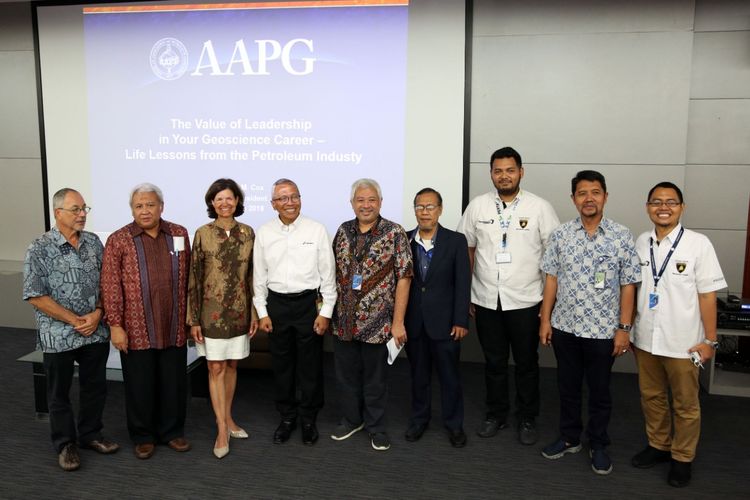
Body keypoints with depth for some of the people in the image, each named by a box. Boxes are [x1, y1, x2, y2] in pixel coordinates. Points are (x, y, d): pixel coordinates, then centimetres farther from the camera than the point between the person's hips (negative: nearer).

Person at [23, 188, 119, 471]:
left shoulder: (94, 242, 3)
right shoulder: (40, 249, -10)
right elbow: (35, 296, -13)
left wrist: (97, 314, -9)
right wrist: (76, 321, -14)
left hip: (96, 333, 4)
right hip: (59, 337, -4)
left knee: (96, 387, 15)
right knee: (59, 394, 11)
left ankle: (90, 434, 34)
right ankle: (65, 445, 28)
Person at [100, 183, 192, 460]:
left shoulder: (179, 234, 5)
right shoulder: (118, 240, -4)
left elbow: (187, 278, 9)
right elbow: (110, 286, -6)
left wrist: (190, 316, 8)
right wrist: (115, 325, -10)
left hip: (174, 328, 3)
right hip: (136, 330, -2)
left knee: (174, 383, 13)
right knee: (140, 386, 11)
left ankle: (172, 431, 31)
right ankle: (143, 436, 29)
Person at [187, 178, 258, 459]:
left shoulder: (247, 233, 2)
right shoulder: (202, 234, -6)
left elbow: (252, 275, 6)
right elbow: (194, 278, -5)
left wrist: (254, 312, 4)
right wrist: (194, 319, -6)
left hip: (239, 310, 3)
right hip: (212, 311, -3)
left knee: (231, 366, 13)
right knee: (215, 368, 1)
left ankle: (227, 418, 28)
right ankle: (222, 430, 9)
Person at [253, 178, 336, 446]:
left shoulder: (317, 230, -6)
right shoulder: (264, 233, 1)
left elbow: (328, 274, -3)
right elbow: (259, 276, 7)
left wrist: (325, 312, -5)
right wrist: (262, 312, 4)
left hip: (309, 303, -2)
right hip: (276, 304, 2)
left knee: (310, 365, 8)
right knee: (281, 364, 13)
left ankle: (308, 419, 27)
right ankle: (287, 417, 31)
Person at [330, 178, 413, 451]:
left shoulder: (395, 233, -9)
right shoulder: (343, 231, 5)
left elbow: (403, 278, -10)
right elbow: (333, 272, 11)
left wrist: (398, 322, -12)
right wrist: (328, 309, 7)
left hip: (376, 321, -4)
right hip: (343, 320, 4)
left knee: (374, 377, 11)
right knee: (346, 374, 16)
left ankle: (376, 426, 30)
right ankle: (351, 419, 36)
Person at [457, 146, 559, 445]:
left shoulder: (540, 208, -4)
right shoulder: (477, 206, 2)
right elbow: (466, 249, 8)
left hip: (525, 302, -2)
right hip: (486, 301, 2)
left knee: (526, 364, 11)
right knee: (494, 362, 15)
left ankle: (527, 419, 28)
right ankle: (496, 415, 31)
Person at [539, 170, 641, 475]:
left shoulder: (621, 236, -6)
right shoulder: (560, 235, -1)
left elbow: (628, 286, -4)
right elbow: (552, 279, 3)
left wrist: (624, 328, -7)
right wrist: (545, 319, 1)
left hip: (603, 330, -2)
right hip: (565, 327, 2)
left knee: (599, 391, 13)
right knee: (567, 387, 16)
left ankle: (598, 445, 31)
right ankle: (569, 438, 35)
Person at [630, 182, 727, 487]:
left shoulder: (698, 244, -11)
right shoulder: (640, 243, 1)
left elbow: (707, 295, -9)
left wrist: (710, 340, -8)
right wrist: (629, 329, 9)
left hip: (683, 342, -4)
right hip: (645, 339, 4)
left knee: (685, 405, 12)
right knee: (651, 397, 18)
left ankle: (682, 458, 30)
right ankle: (658, 445, 37)